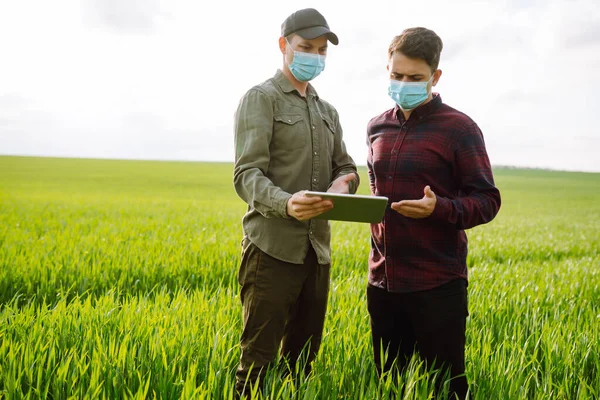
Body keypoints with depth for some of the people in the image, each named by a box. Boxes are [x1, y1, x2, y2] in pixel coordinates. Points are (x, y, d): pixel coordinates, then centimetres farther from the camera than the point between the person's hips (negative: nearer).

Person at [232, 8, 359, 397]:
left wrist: (343, 183, -7)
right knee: (257, 361, -3)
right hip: (273, 248, -6)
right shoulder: (260, 99, -3)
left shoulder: (327, 111, 19)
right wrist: (285, 203, -33)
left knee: (302, 361, 14)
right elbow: (247, 174, -13)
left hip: (317, 250, 7)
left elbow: (347, 168, 19)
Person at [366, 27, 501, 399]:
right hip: (382, 281, 6)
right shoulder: (377, 127, 9)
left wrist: (439, 208, -25)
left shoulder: (459, 128, -8)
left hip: (437, 283, -5)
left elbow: (488, 201, -8)